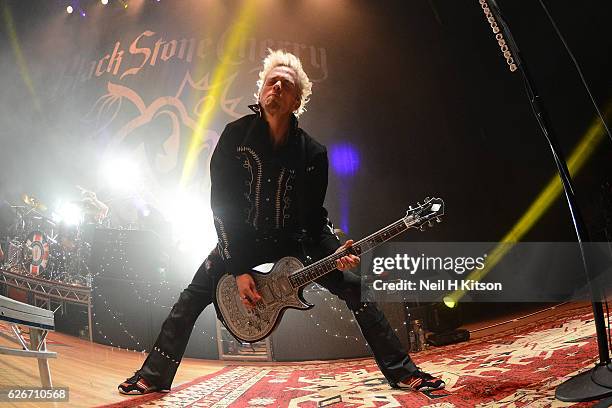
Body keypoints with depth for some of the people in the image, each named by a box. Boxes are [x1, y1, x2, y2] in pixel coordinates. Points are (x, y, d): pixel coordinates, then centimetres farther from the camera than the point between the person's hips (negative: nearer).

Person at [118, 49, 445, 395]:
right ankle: (154, 376, 15)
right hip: (241, 240, 0)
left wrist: (333, 250, -22)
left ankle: (402, 372, 1)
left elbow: (315, 214, -2)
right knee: (192, 299, -8)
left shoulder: (313, 153, -8)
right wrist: (238, 268, -17)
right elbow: (222, 204, -12)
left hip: (295, 242, 0)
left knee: (355, 288, -12)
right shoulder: (235, 135, -10)